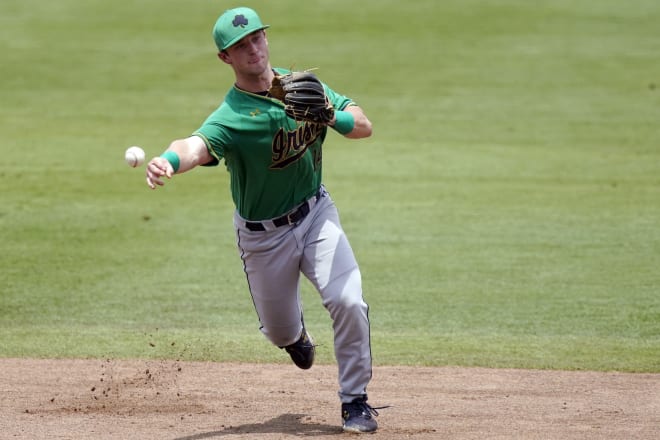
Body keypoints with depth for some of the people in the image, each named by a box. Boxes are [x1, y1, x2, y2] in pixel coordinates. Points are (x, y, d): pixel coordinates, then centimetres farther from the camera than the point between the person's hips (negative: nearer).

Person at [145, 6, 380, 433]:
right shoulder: (231, 116, -24)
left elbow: (364, 126, -4)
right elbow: (198, 144, -45)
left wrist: (332, 117, -28)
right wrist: (168, 161, -69)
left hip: (316, 213, 2)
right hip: (264, 235, -2)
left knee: (348, 301, -19)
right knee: (280, 332, 12)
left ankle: (355, 402, -3)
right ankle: (297, 332, 53)